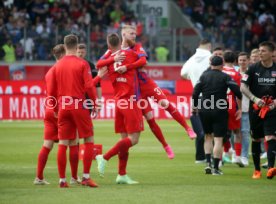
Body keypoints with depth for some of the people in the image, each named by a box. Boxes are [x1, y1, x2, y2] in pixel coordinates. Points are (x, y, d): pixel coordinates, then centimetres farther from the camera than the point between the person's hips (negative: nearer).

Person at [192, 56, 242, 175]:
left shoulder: (204, 76, 3)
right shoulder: (225, 77, -4)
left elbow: (195, 93, -1)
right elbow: (237, 91, -8)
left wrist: (195, 106, 13)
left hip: (204, 111, 3)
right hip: (220, 111, -3)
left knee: (208, 136, 18)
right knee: (218, 139, 0)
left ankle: (208, 163, 4)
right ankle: (216, 168, -4)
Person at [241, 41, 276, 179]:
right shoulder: (253, 68, 0)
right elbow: (243, 87, -3)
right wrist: (254, 99, -19)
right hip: (255, 109, 1)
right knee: (256, 139, 8)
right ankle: (257, 170, 19)